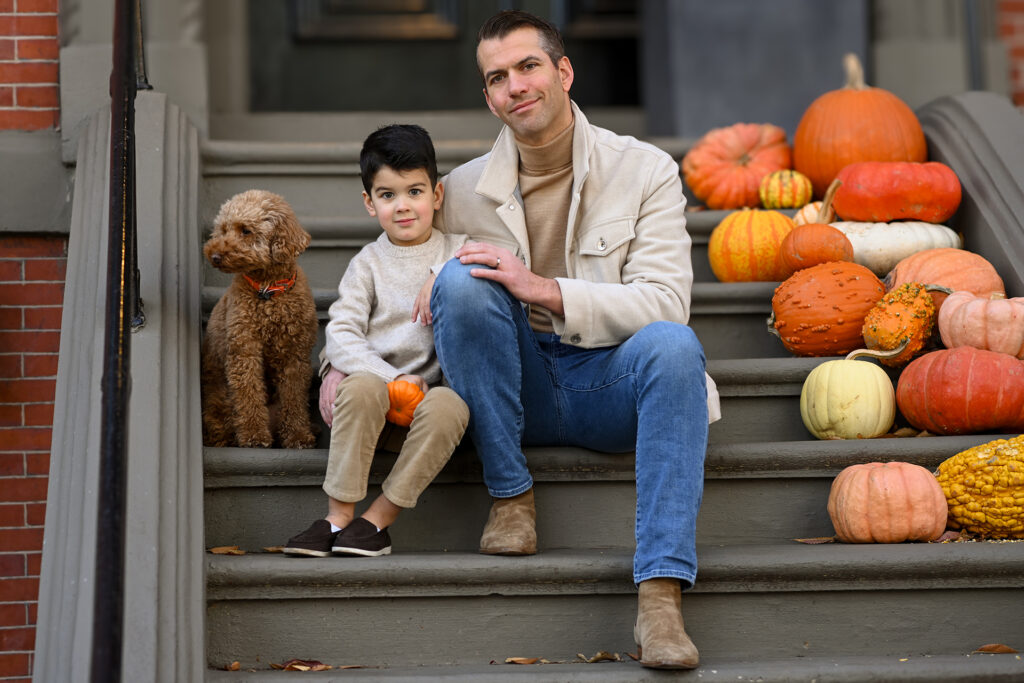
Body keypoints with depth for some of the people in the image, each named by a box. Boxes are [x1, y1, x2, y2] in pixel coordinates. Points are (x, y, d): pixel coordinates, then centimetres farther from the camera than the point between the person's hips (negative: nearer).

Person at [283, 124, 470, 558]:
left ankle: (379, 519, -24)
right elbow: (341, 333, -3)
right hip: (371, 378, 0)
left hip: (430, 388, 0)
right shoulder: (368, 264, 7)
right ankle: (339, 515, -27)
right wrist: (391, 380, -17)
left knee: (450, 406, -34)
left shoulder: (457, 252, 11)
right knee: (362, 389, -35)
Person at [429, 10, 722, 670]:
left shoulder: (645, 171, 0)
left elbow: (665, 302, -11)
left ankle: (661, 594, -42)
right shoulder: (464, 190, 6)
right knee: (461, 280, -26)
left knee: (673, 343, -35)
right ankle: (510, 495, -17)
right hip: (520, 389, 1)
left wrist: (542, 289, -22)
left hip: (611, 381, -1)